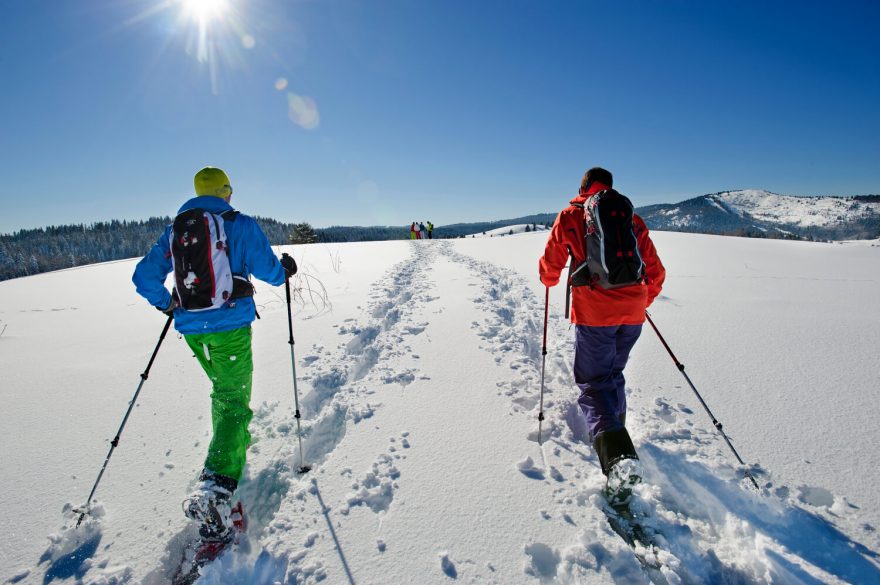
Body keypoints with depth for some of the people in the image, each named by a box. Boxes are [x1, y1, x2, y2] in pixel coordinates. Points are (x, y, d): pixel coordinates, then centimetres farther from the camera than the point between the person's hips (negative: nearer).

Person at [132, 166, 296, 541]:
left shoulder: (173, 230, 10)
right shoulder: (241, 225, -5)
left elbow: (144, 277, 10)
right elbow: (268, 271, -6)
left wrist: (166, 304, 27)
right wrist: (286, 269, 16)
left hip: (191, 329, 5)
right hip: (230, 327, -5)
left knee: (223, 390, 27)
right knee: (234, 401, -3)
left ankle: (235, 446, 41)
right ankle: (215, 486, -17)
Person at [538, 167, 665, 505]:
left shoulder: (570, 217, 3)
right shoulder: (632, 219, 13)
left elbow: (550, 267, 5)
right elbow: (656, 273, 16)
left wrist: (550, 281, 28)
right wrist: (644, 300, 33)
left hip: (593, 313, -4)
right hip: (632, 313, 4)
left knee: (593, 382, 1)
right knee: (614, 373, 24)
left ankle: (616, 455, -18)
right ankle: (615, 429, 40)